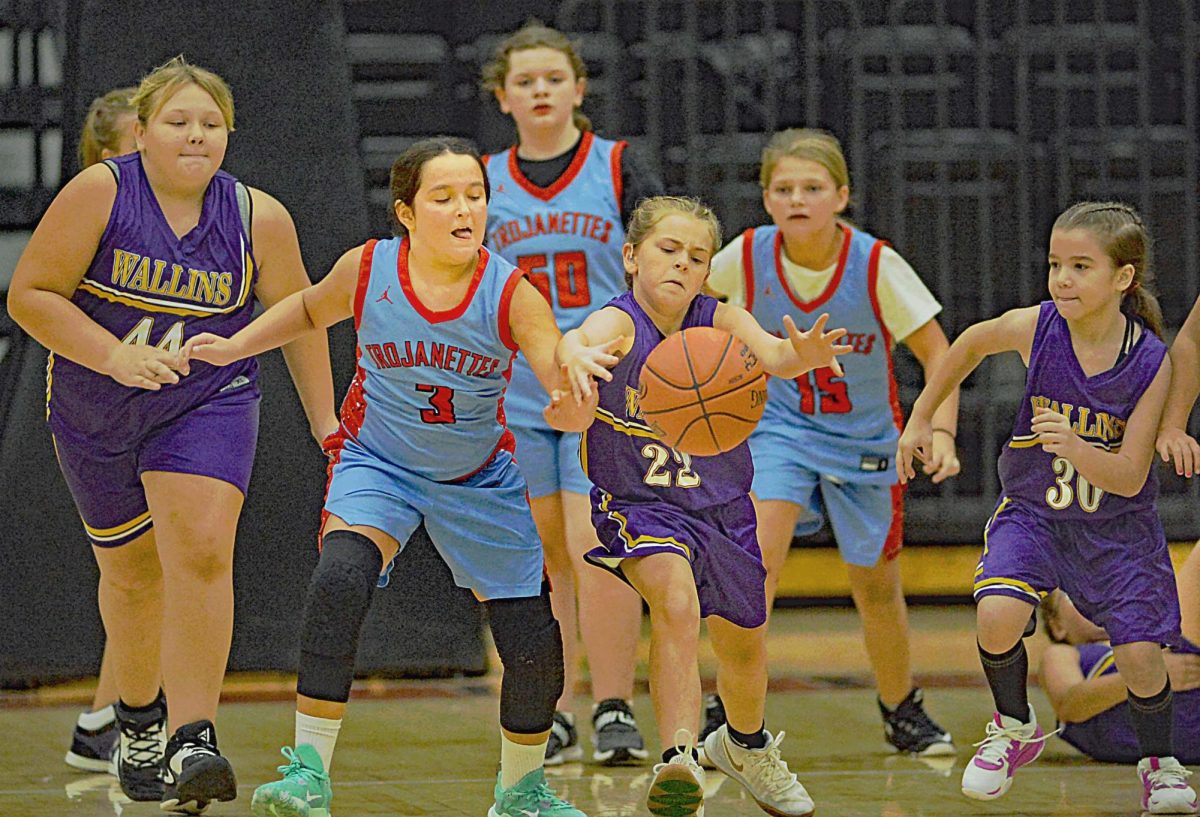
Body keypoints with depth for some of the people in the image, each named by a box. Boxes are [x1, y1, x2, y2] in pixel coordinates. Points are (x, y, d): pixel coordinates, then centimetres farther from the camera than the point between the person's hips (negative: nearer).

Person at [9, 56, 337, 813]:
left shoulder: (259, 218, -7)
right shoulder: (99, 194, -15)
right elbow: (30, 294, -15)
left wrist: (324, 420, 8)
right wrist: (115, 357, -26)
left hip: (209, 408, 0)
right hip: (96, 415, 0)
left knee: (201, 554, -21)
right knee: (131, 575, 13)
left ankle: (193, 739, -23)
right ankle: (138, 721, 39)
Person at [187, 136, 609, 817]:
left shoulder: (512, 294, -21)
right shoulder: (368, 270, -16)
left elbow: (573, 395, -31)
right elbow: (311, 309, 9)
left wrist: (573, 407, -54)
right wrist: (234, 347, 0)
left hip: (480, 479, 1)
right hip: (378, 462, -1)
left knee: (535, 647, 1)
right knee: (340, 580, -31)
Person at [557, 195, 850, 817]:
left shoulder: (720, 322, -9)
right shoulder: (619, 323, -19)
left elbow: (772, 355, -27)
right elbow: (578, 339, -42)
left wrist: (802, 356, -51)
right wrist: (575, 352, -67)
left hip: (723, 508, 5)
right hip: (638, 504, -5)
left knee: (744, 645, 20)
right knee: (675, 600, -34)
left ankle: (745, 745, 52)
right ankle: (678, 758, -41)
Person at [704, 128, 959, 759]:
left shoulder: (877, 265, -22)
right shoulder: (747, 256, -18)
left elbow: (937, 352, -16)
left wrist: (942, 432, -28)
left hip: (864, 439, 0)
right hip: (780, 428, 0)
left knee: (876, 588, 13)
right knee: (758, 557, -24)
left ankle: (901, 708, 37)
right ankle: (729, 709, -19)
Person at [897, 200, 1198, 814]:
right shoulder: (1034, 328, -18)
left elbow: (1129, 477, -19)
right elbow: (970, 344, 6)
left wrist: (1078, 450, -38)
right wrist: (920, 420, 12)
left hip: (1117, 526, -1)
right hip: (1032, 510, 1)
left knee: (1139, 654, -9)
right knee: (998, 614, -23)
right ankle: (1014, 730, 6)